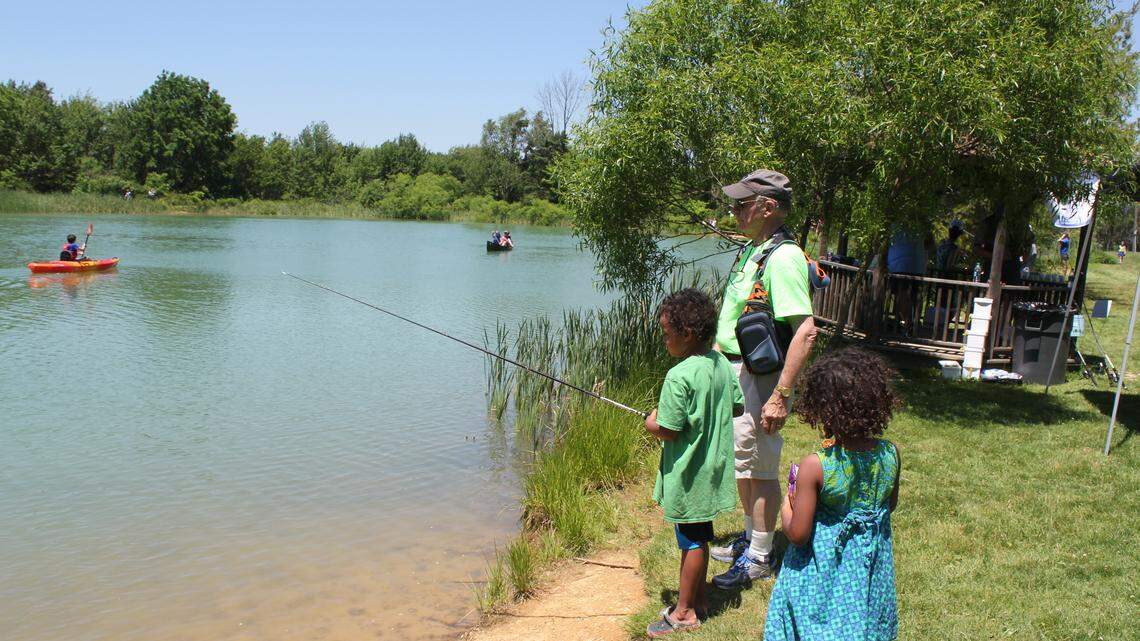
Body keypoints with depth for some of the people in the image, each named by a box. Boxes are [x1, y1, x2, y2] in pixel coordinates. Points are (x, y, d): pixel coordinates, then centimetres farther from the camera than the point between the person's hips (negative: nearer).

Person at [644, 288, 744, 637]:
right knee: (699, 536, 20)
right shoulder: (722, 364, -1)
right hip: (712, 468, 8)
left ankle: (684, 612, 19)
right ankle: (698, 597, 34)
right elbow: (737, 407, 10)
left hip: (688, 474, -8)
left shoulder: (679, 377, -25)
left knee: (691, 539, 5)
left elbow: (669, 431, -23)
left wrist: (651, 424, -3)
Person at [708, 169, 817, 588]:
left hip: (759, 376, -10)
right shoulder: (751, 249, 10)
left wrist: (780, 396, -29)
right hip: (732, 369, 10)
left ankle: (759, 558, 17)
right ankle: (750, 538, 38)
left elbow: (805, 332, -27)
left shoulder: (783, 257, -21)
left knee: (760, 467, 3)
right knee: (742, 462, 20)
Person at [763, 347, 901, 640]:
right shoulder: (890, 454, -13)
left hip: (824, 569, -4)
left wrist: (786, 506, -2)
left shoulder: (814, 467, -28)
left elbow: (798, 534, -21)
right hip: (872, 565, 5)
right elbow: (890, 505, 6)